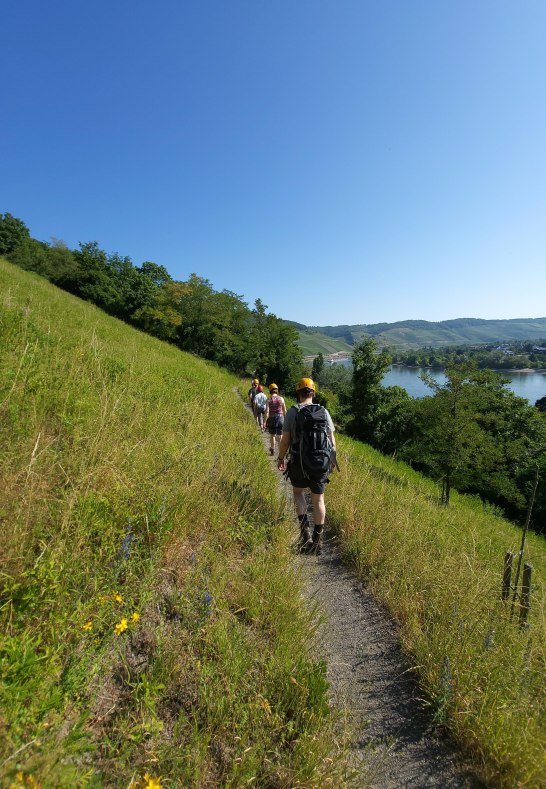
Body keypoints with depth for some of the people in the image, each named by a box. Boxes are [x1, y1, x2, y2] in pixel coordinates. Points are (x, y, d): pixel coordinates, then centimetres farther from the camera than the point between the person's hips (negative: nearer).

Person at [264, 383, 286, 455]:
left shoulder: (269, 399, -5)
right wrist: (285, 419, 14)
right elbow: (284, 411, 1)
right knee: (279, 435, 8)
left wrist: (265, 421, -5)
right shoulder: (281, 398, -2)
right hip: (280, 417, 0)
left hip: (272, 418, 0)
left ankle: (272, 450, 25)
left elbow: (267, 411, -10)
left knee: (272, 435, 16)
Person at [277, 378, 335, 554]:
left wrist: (281, 457, 9)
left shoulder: (292, 412, -8)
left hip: (299, 463, -2)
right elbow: (332, 439, 2)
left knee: (298, 491, 22)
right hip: (322, 462, 2)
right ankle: (317, 538, 21)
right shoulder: (324, 412, 0)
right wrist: (332, 459, 16)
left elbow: (285, 440, -7)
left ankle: (305, 528, 8)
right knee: (318, 499, 14)